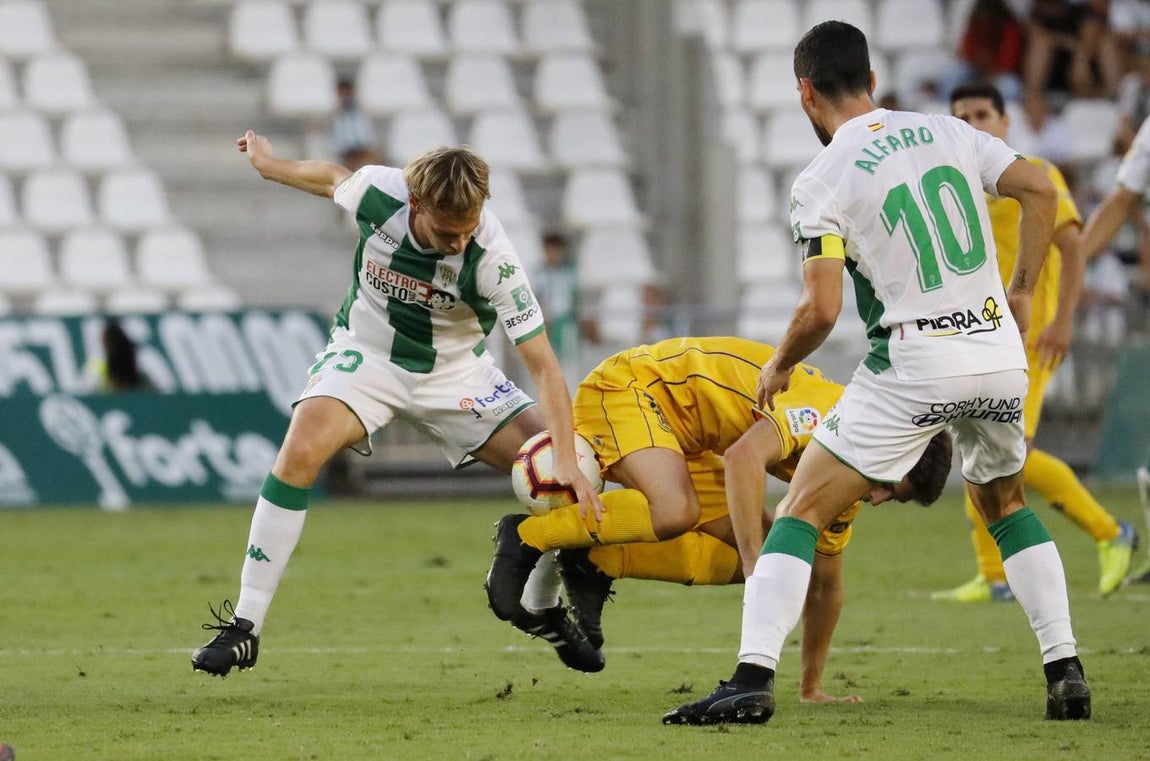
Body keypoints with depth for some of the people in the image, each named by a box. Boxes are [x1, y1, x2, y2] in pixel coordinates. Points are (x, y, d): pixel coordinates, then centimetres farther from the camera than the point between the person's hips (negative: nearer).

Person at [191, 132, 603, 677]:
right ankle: (244, 627, -21)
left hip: (454, 373, 0)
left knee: (556, 474, -12)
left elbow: (542, 364, -28)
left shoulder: (491, 257, -29)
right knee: (301, 451, -27)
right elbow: (333, 179, 2)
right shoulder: (378, 192, -25)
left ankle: (542, 608, 17)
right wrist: (271, 164, 21)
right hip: (366, 352, 0)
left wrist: (567, 463, -38)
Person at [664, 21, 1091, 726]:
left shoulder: (821, 183, -7)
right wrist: (1022, 293, 14)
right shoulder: (945, 133, 7)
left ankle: (753, 679, -9)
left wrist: (780, 366, 6)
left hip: (913, 367, -5)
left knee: (801, 511, 3)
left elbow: (821, 309, -13)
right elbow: (1040, 189, 4)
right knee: (1006, 503, 27)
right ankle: (1066, 671, 16)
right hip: (999, 349, 5)